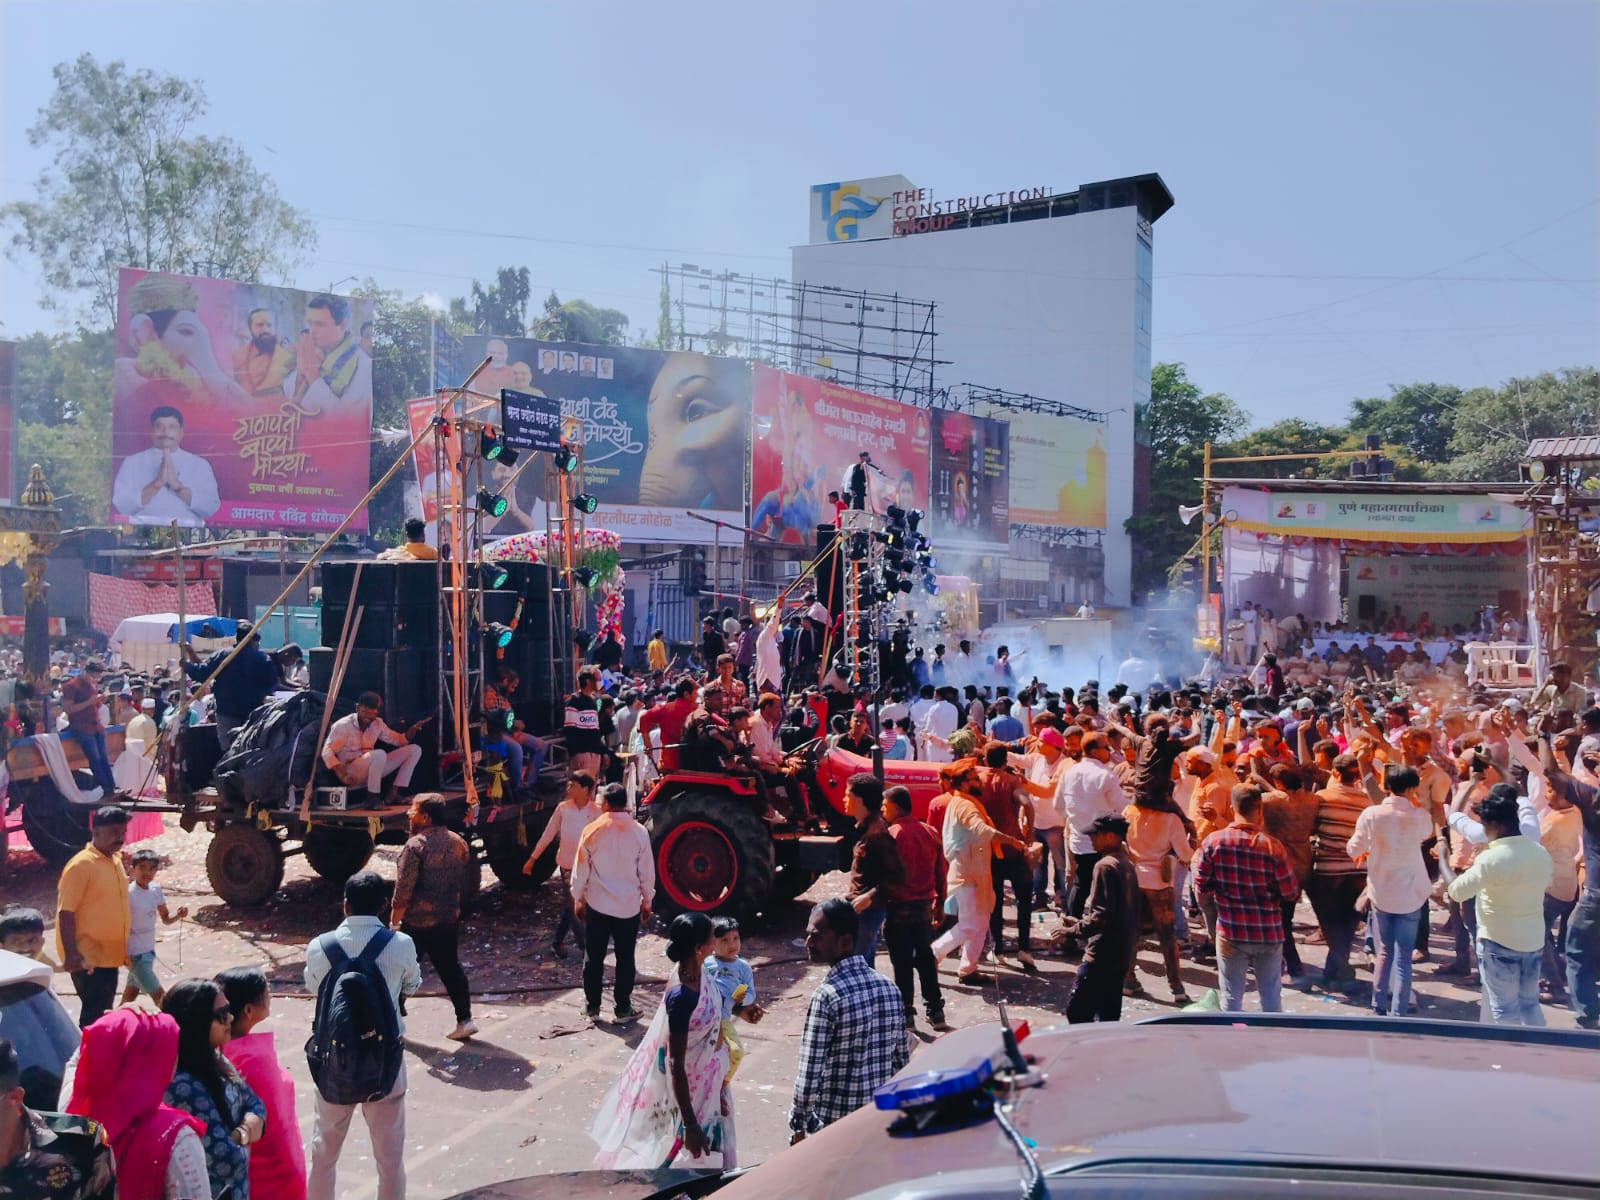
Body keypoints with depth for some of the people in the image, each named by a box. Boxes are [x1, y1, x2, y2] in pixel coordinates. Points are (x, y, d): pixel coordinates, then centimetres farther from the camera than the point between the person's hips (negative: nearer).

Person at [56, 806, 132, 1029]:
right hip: (88, 957, -8)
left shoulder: (115, 861, 9)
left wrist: (123, 948, 20)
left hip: (109, 955, 8)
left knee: (103, 1013, 16)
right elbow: (66, 912, -19)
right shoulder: (81, 864, -16)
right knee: (94, 1015, -4)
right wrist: (71, 953, -24)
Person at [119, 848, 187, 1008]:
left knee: (132, 992, 21)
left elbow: (165, 919, 8)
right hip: (135, 954, -7)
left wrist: (178, 915, -13)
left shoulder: (156, 889, 1)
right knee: (160, 996, -6)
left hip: (149, 951, 7)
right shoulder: (128, 893, -20)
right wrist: (123, 954, -21)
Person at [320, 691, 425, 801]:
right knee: (379, 754, -37)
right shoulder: (343, 725, -10)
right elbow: (327, 752, -17)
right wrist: (343, 775, -31)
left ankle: (392, 794, -10)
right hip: (351, 774, -7)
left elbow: (398, 740, 16)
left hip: (372, 770, 7)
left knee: (414, 750, -3)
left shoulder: (378, 724, 8)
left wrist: (412, 729, -6)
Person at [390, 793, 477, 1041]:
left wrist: (394, 921, -10)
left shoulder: (416, 846, -17)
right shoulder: (458, 842, 4)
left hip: (418, 921, -6)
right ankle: (464, 1019, 9)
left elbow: (403, 890, -17)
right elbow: (465, 882, 14)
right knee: (450, 968, 13)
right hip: (450, 919, 6)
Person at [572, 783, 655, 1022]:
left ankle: (592, 1006, 19)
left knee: (594, 957, 12)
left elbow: (581, 869, -1)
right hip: (629, 905, 0)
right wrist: (647, 900, 11)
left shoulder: (592, 831, -7)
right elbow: (647, 870, -1)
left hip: (597, 904, 0)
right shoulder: (639, 832, -6)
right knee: (625, 958, 8)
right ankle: (623, 1008, 13)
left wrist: (578, 898, 11)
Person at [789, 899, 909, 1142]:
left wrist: (798, 1126, -7)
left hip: (833, 1123, -6)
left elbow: (810, 1071, -18)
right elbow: (901, 1060, 7)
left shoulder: (827, 995, -20)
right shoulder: (890, 989, 0)